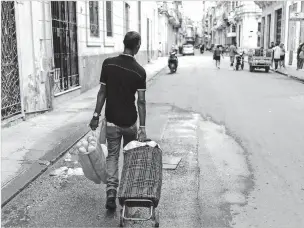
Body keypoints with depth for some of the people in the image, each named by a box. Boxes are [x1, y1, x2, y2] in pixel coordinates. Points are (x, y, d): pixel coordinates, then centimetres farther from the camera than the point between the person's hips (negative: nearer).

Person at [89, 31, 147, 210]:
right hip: (130, 122, -1)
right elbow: (141, 101, -13)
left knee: (112, 155, 12)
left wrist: (96, 115, 3)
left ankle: (111, 191, -4)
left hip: (111, 120, 1)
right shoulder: (139, 71, -11)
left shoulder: (108, 64, -7)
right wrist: (142, 127, -11)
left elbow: (102, 92, -5)